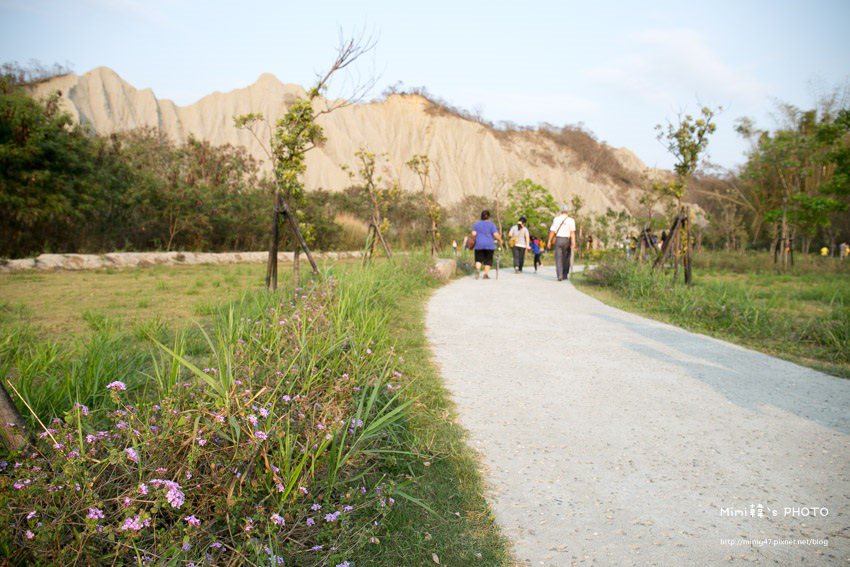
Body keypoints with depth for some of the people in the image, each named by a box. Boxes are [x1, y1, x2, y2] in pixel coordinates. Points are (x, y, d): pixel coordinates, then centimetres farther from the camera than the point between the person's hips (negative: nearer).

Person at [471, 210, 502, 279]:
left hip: (479, 245, 2)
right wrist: (500, 240, 6)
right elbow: (496, 234, -9)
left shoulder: (476, 224, 7)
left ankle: (477, 269, -19)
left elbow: (473, 234, -2)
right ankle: (486, 274, 1)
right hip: (489, 245, -2)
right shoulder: (491, 224, -1)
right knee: (488, 260, 7)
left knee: (479, 259, 8)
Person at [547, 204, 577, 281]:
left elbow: (552, 231, 1)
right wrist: (573, 242, -15)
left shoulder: (556, 219, 3)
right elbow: (572, 232, -12)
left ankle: (560, 275, -16)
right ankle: (565, 275, 21)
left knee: (558, 258, -1)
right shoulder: (571, 220, -2)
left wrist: (549, 241, 7)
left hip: (558, 239, 0)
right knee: (566, 259, 14)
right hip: (567, 240, 0)